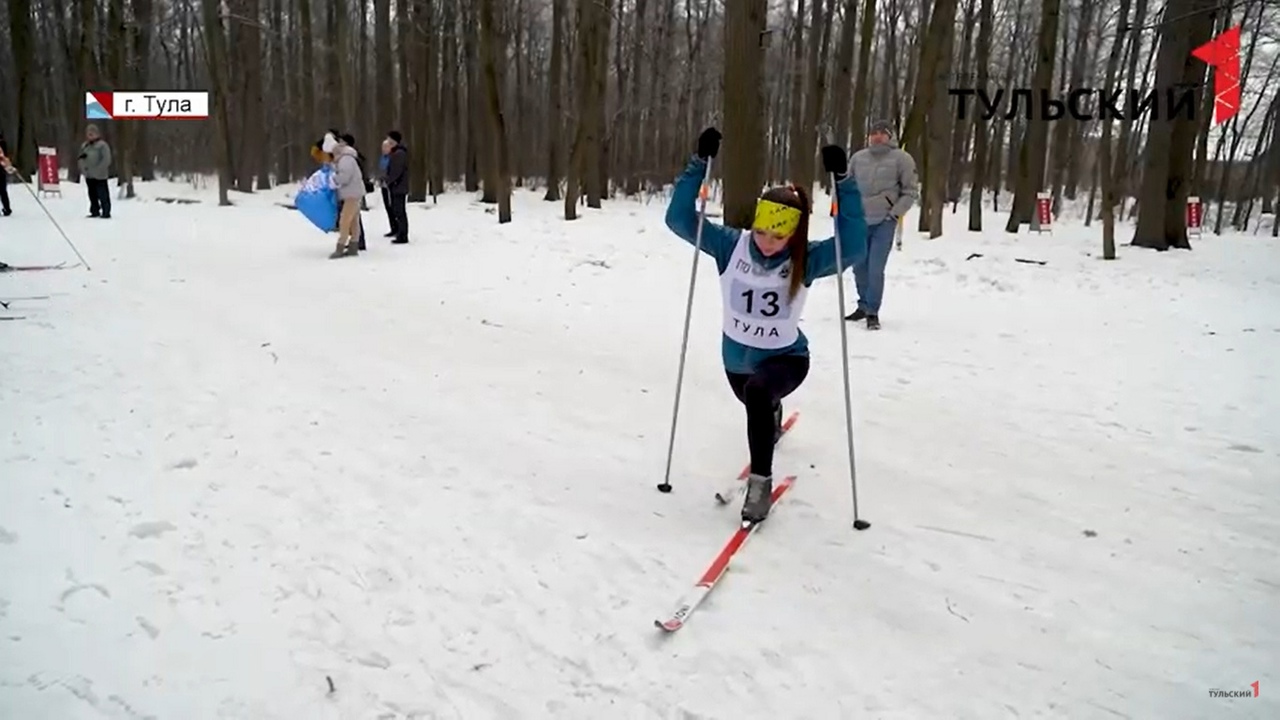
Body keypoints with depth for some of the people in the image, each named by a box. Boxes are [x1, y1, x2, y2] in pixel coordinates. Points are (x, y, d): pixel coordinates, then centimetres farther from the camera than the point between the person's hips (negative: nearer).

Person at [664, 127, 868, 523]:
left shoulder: (806, 259, -22)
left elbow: (853, 247, -37)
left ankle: (760, 481, -21)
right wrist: (700, 163, -34)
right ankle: (772, 415, 75)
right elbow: (679, 217, -24)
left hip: (785, 358, -4)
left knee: (757, 393, -38)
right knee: (757, 406, 34)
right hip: (736, 356, 4)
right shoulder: (731, 245, -19)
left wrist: (843, 182, -41)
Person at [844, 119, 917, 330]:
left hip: (884, 223, -4)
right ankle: (864, 305, 30)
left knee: (875, 270, -9)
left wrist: (895, 213, -11)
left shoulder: (901, 158, -5)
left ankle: (872, 312, 3)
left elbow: (911, 192, -3)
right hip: (858, 221, 4)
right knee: (859, 267, 13)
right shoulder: (858, 157, 6)